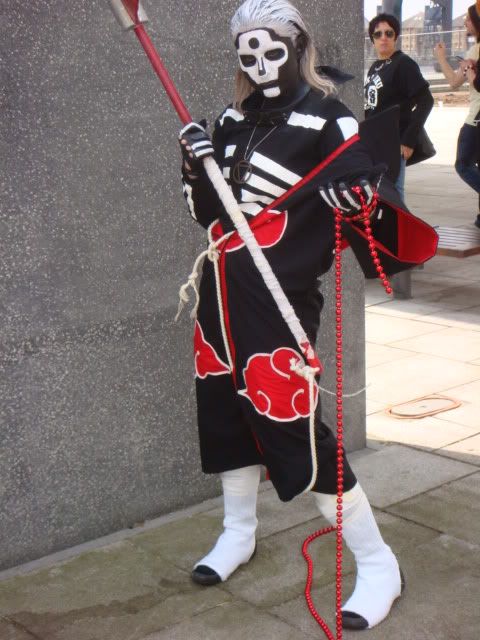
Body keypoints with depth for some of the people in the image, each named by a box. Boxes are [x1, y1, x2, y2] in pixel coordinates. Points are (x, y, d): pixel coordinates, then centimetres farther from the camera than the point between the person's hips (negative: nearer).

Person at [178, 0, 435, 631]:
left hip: (280, 296, -7)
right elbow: (207, 211, 15)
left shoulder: (326, 120, -8)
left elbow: (372, 201, -13)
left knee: (290, 424, -11)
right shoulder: (233, 121, 12)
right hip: (223, 290, 7)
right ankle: (239, 533, 40)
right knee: (223, 405, 16)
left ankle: (377, 565, 3)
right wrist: (196, 166, -4)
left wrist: (362, 195, -35)